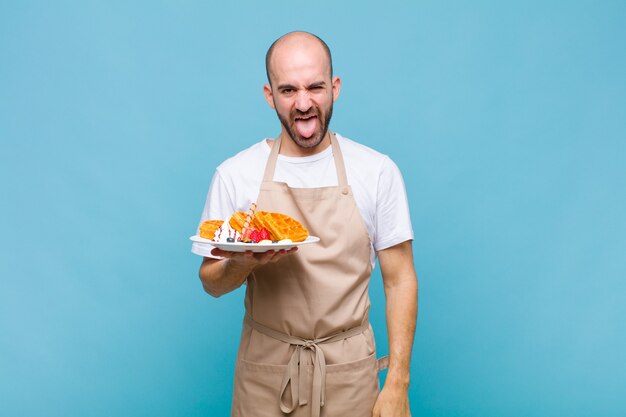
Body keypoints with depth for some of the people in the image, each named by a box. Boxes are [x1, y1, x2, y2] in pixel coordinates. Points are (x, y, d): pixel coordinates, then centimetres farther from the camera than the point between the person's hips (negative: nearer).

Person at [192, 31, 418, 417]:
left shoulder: (378, 171, -6)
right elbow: (212, 283, 3)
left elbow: (399, 279, -3)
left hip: (349, 372, 0)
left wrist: (397, 385, -8)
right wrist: (242, 264, -19)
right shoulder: (235, 174, -4)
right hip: (264, 370, 1)